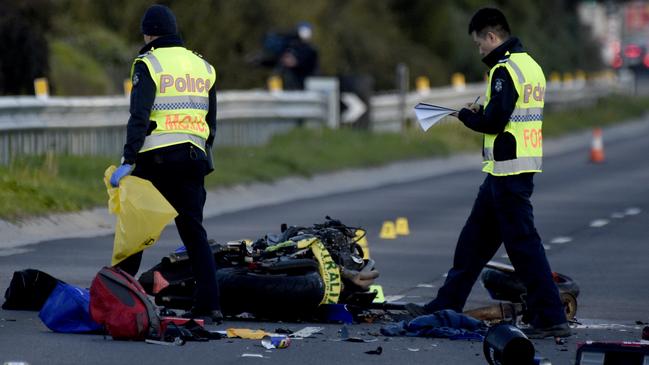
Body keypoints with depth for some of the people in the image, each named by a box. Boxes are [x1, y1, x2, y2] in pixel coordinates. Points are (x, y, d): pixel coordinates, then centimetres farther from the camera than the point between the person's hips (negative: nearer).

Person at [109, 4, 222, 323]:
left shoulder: (148, 64, -5)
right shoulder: (202, 66, 15)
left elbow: (140, 116, -15)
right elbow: (211, 121, 18)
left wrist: (128, 160, -17)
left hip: (155, 158, -5)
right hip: (193, 157, 5)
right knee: (194, 232, 5)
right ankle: (209, 305, -3)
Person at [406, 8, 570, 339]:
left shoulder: (505, 69, -16)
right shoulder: (530, 65, 14)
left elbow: (494, 123, -19)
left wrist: (465, 115, -2)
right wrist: (481, 112, 10)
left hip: (507, 171, -10)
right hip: (522, 167, 10)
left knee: (523, 244, -7)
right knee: (474, 240, 16)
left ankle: (551, 319, -6)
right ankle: (445, 308, 23)